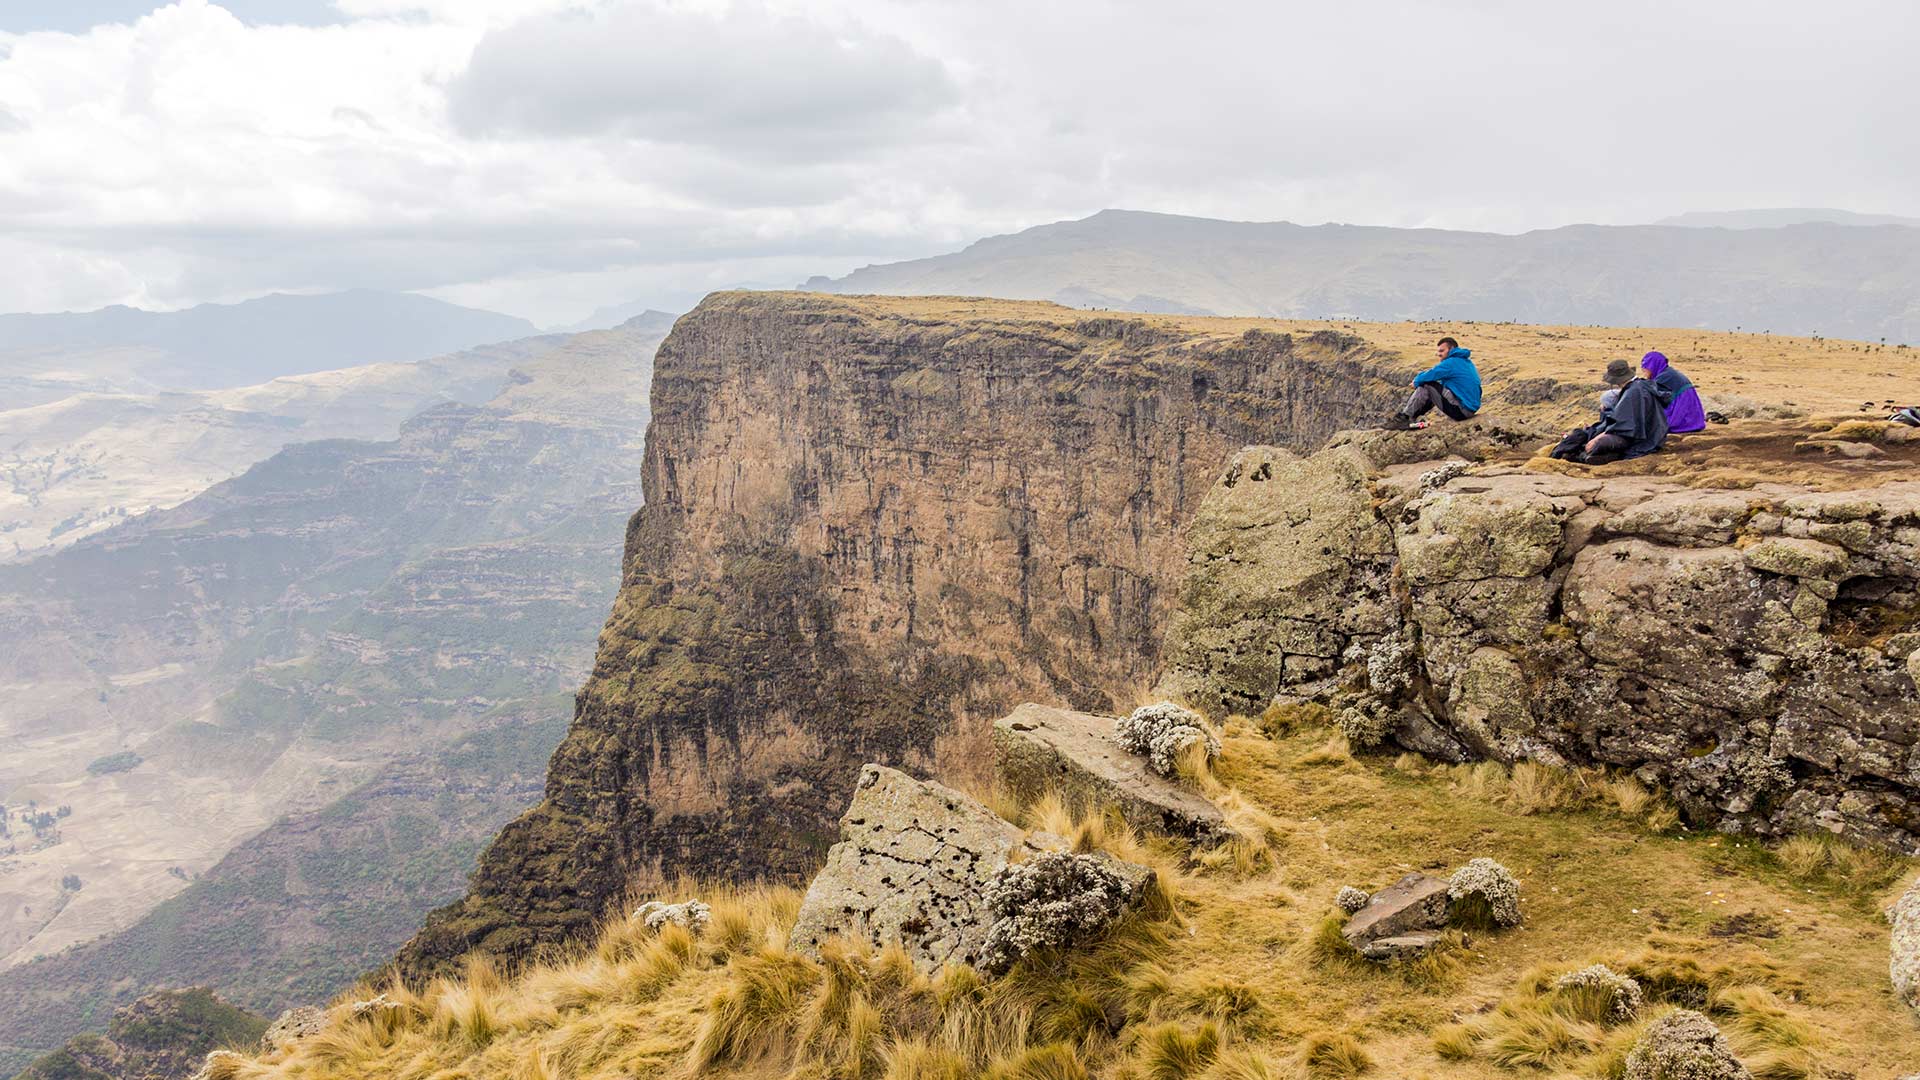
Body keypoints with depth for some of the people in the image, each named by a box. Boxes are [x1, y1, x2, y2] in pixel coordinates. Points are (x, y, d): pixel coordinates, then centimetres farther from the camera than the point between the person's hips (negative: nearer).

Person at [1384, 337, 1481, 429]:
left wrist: (1416, 381, 7)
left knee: (1426, 385, -9)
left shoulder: (1451, 363, -12)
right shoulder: (1466, 361, 20)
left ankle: (1404, 418, -4)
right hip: (1470, 409, 10)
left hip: (1461, 410, -10)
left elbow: (1431, 374, -13)